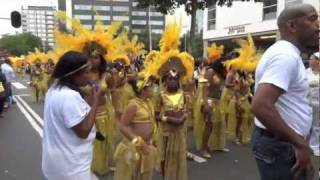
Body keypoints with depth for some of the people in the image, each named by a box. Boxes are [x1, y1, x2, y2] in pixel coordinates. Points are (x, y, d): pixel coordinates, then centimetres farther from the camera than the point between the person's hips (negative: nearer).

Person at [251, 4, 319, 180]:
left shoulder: (284, 52, 12)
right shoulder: (287, 55, -21)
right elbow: (260, 106, -34)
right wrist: (300, 143, -26)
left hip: (280, 141, 10)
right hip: (279, 145, -10)